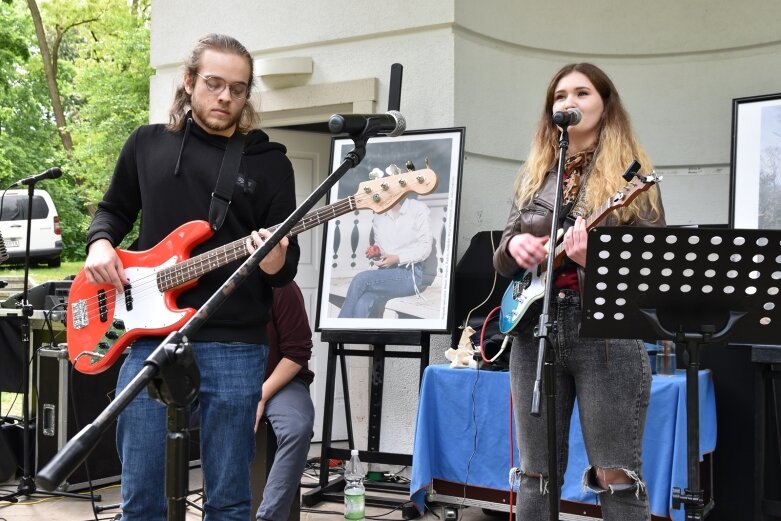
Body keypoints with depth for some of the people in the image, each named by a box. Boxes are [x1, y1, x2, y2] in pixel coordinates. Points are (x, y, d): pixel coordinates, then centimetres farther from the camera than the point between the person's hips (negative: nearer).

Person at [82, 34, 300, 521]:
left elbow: (288, 268, 3)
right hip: (150, 337, 2)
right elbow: (113, 209, 24)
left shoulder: (270, 162, 4)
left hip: (234, 347, -1)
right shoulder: (147, 143, 11)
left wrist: (273, 262, -20)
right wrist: (101, 242, 3)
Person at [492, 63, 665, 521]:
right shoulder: (534, 175, 14)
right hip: (535, 329, 4)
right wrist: (514, 247, -7)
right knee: (536, 475, 9)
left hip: (606, 333, -4)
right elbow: (502, 261, 17)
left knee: (617, 477, -3)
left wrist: (596, 259, -23)